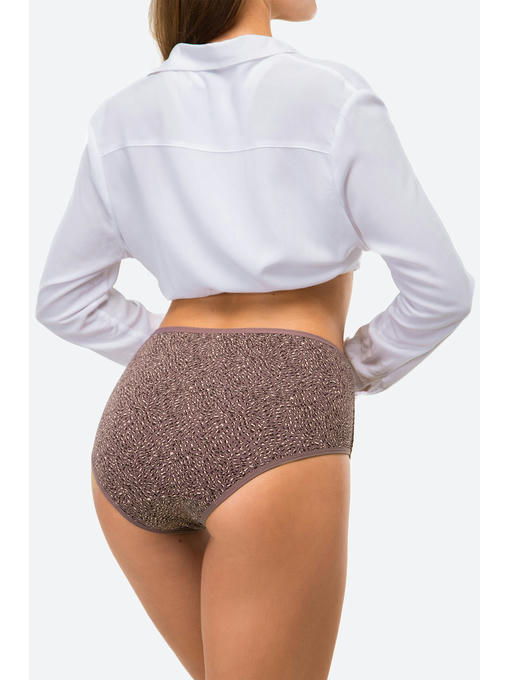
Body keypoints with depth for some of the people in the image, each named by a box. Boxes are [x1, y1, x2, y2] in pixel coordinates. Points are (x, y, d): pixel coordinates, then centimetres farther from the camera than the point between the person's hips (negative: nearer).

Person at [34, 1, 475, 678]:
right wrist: (351, 372, 15)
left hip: (138, 421, 6)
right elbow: (440, 289, 0)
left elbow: (65, 299, 18)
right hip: (274, 425, -6)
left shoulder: (125, 115, 12)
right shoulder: (334, 96, -2)